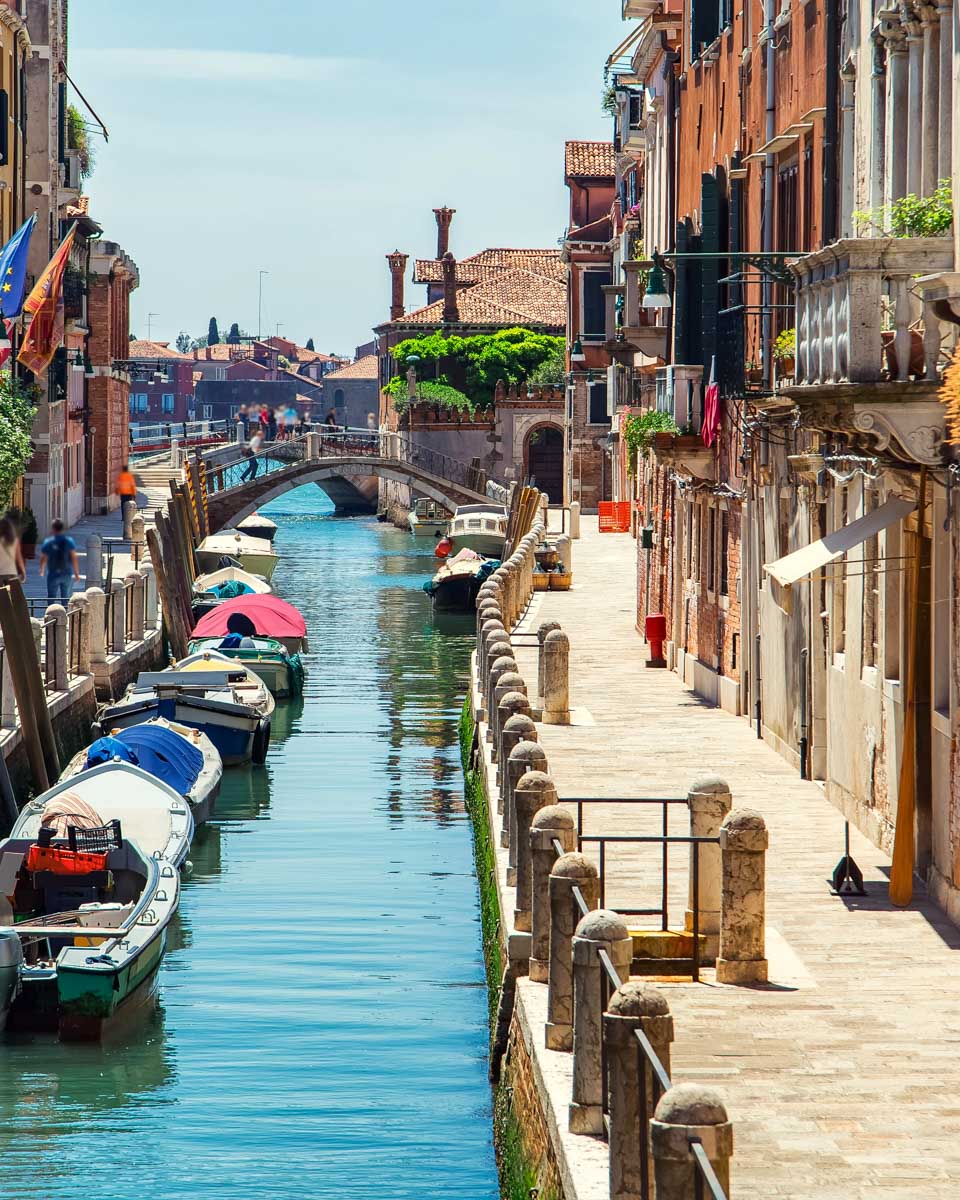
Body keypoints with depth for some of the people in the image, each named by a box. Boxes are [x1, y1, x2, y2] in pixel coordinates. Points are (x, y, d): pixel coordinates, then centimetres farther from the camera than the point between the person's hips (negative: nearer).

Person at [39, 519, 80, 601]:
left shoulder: (47, 542, -8)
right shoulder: (70, 541, -5)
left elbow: (43, 558, -1)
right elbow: (74, 558, -7)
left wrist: (42, 570, 18)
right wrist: (76, 573, 0)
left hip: (53, 574, -2)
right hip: (67, 574, 2)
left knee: (51, 598, 3)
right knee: (65, 597, 14)